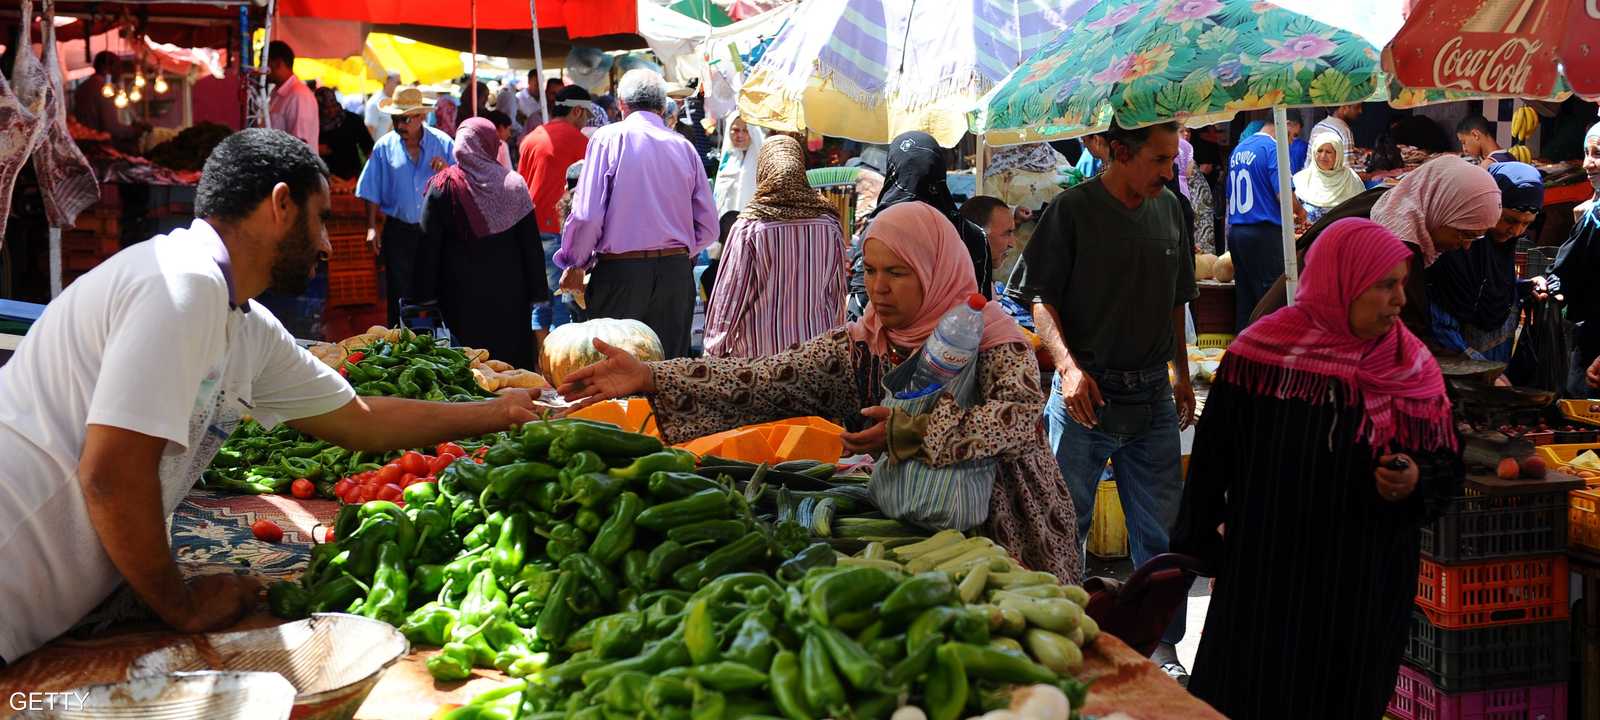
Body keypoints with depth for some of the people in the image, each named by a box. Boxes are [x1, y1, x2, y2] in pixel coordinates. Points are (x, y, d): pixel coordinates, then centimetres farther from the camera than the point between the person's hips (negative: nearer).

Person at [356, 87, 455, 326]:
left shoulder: (442, 143, 0)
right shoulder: (384, 146, 1)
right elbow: (372, 193, 3)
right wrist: (371, 228, -3)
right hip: (399, 231, 0)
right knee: (400, 293, 4)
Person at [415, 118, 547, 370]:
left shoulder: (442, 185, -5)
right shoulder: (513, 184, -2)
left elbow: (429, 246, -4)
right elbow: (532, 245, 0)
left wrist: (425, 294, 2)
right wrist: (538, 293, 5)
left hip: (461, 294, -1)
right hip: (509, 292, 1)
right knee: (512, 355, 8)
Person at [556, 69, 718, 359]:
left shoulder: (609, 138, -3)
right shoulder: (684, 146, 7)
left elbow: (587, 214, -10)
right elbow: (708, 228, 6)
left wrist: (575, 264, 3)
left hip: (619, 270, -3)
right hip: (676, 270, 3)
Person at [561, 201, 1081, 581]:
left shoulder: (992, 340, -11)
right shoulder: (856, 347, -1)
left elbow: (1022, 415, -29)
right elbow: (761, 382, -12)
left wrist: (916, 431, -34)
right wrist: (652, 379, -23)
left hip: (1004, 538, -3)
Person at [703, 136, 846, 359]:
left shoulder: (750, 226, -9)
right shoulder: (829, 224, 0)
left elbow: (729, 295, -4)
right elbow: (838, 292, 8)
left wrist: (714, 351, 5)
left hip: (760, 350, -3)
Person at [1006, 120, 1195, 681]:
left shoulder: (1169, 209, 10)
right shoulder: (1072, 209, -7)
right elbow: (1040, 298, -8)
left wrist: (1182, 376, 20)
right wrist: (1069, 366, -20)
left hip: (1153, 397, 5)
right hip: (1085, 390, -4)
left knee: (1161, 529, 9)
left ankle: (1161, 646, 23)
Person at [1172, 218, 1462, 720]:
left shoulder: (1414, 368, 0)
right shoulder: (1263, 352, -10)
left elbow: (1446, 466, 5)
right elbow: (1212, 456, -5)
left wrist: (1416, 482, -17)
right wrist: (1202, 549, -3)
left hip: (1370, 588, 3)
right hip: (1265, 578, -3)